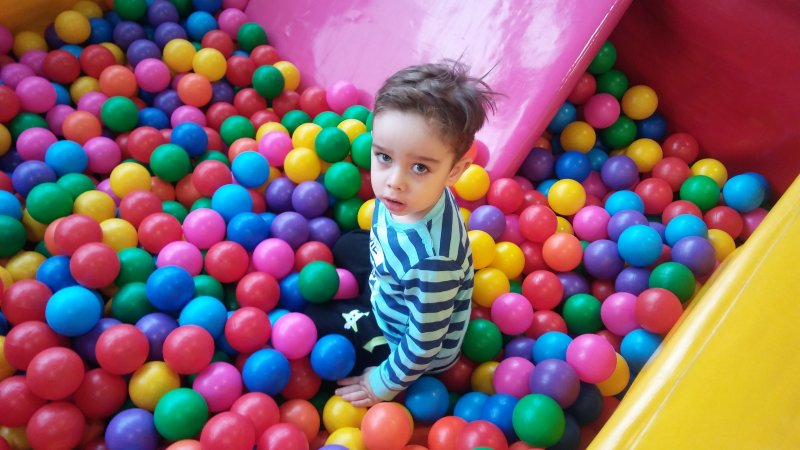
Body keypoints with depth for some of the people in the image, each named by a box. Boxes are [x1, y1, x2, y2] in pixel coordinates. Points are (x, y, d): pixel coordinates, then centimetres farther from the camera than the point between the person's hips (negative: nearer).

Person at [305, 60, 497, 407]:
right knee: (346, 246, 24)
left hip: (401, 338, -7)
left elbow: (424, 343, -28)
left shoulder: (431, 258, -46)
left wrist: (386, 384, -12)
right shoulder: (413, 194, -25)